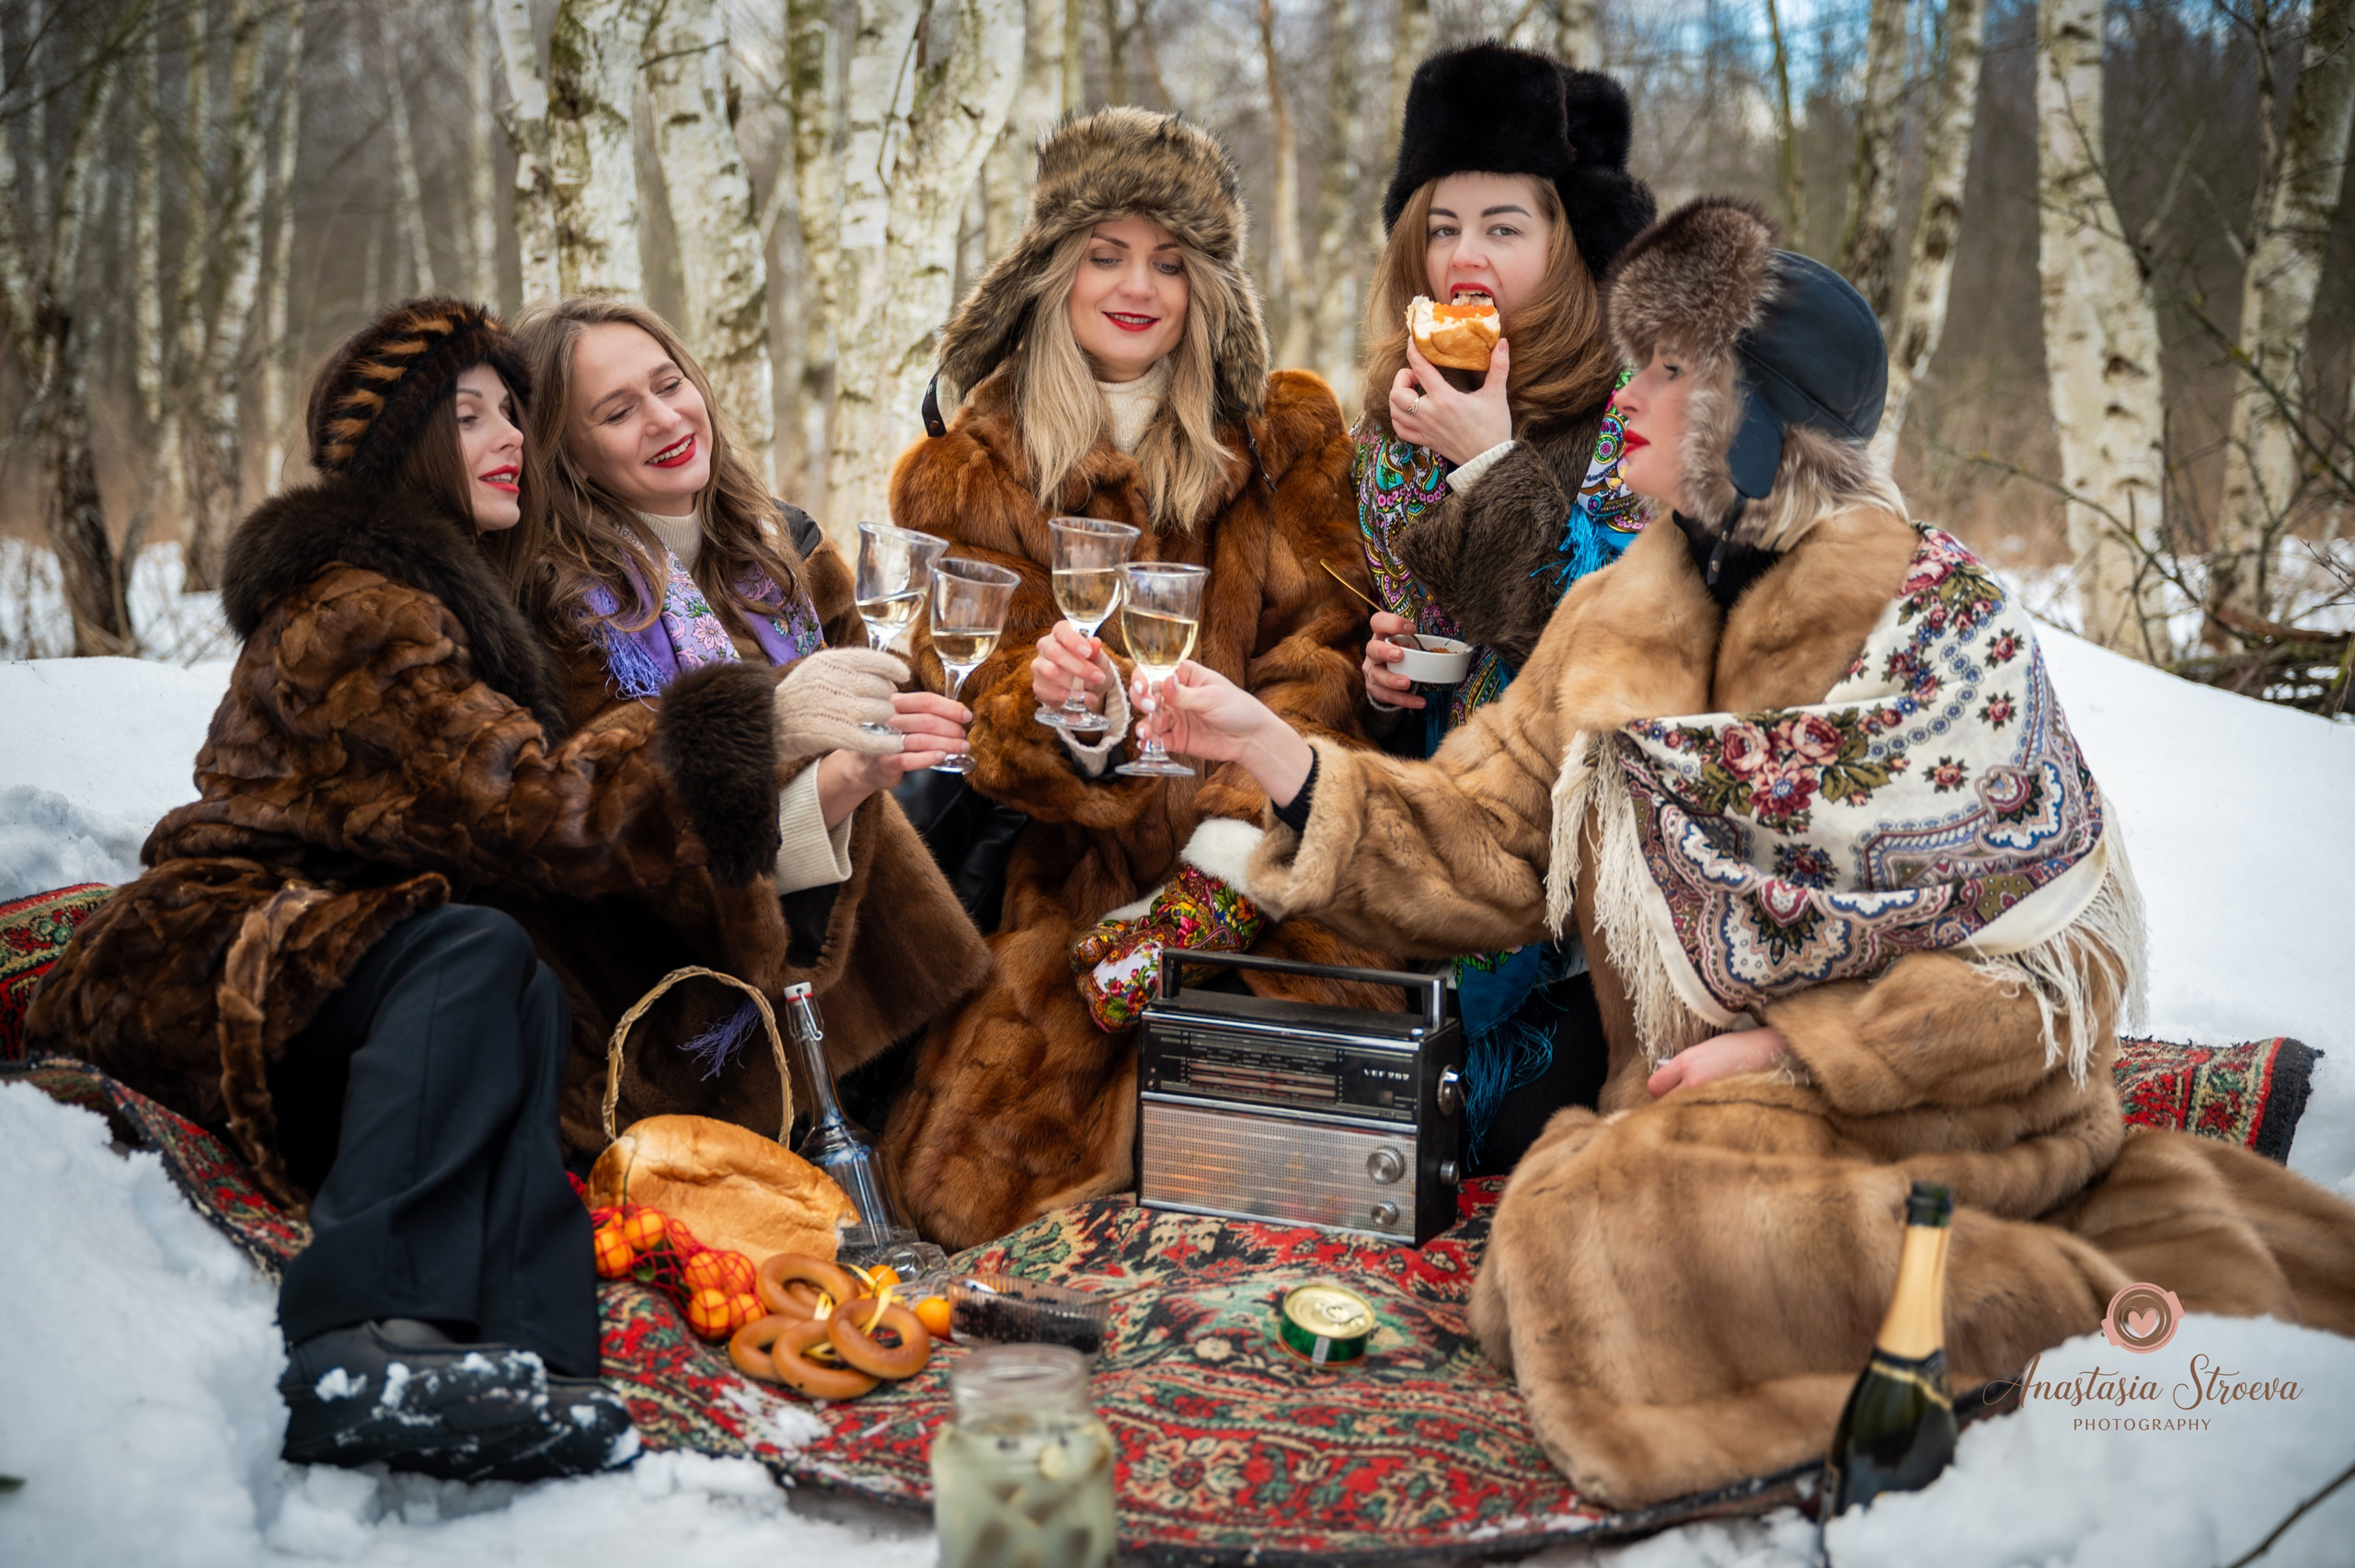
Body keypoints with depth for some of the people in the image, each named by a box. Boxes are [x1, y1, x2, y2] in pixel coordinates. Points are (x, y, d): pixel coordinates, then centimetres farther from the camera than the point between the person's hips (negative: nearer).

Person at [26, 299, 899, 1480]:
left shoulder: (453, 594, 20)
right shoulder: (354, 611, -12)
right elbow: (529, 809, -21)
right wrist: (757, 724, -20)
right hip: (201, 969, -8)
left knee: (526, 997, -19)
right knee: (479, 956, -32)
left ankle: (512, 1356, -42)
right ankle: (362, 1344, -42)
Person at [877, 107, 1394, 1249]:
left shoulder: (1288, 439, 14)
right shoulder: (961, 478, 12)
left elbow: (1319, 656, 3)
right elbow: (977, 713, 4)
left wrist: (1230, 856, -13)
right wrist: (1062, 709, -22)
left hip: (1256, 867, 1)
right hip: (1066, 887, 0)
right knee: (983, 1171, -23)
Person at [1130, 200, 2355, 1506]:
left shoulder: (1935, 619, -7)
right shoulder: (1615, 622, 9)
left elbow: (2070, 949, -9)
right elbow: (1486, 850, 6)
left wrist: (1796, 1050, -15)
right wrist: (1271, 747, -3)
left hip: (1924, 1108, -6)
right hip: (1697, 1109, 7)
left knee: (1598, 1228, -29)